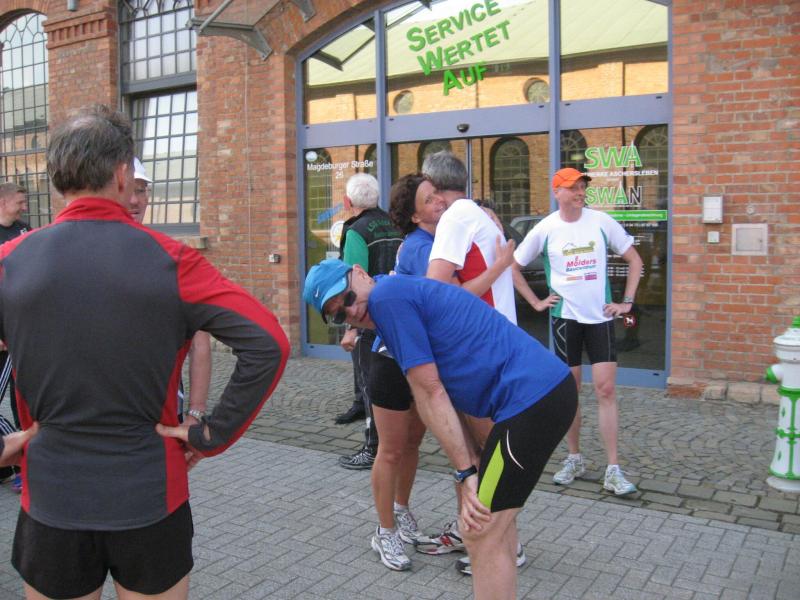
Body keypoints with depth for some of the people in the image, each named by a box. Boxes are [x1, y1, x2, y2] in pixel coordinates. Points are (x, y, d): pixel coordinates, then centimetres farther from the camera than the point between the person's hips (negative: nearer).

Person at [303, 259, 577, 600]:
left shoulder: (386, 296, -7)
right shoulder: (409, 293, 21)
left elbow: (430, 394, -9)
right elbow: (443, 399, 15)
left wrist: (467, 473, -5)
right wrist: (471, 471, 8)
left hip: (531, 398, -10)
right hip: (552, 387, 10)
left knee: (481, 533, -1)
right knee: (492, 514, 23)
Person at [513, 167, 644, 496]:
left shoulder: (602, 221, -3)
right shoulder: (545, 229, -4)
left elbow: (634, 259, 6)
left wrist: (627, 302, 0)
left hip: (600, 315, 0)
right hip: (565, 317, 0)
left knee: (606, 389, -4)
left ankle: (613, 470, 3)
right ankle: (574, 459, 24)